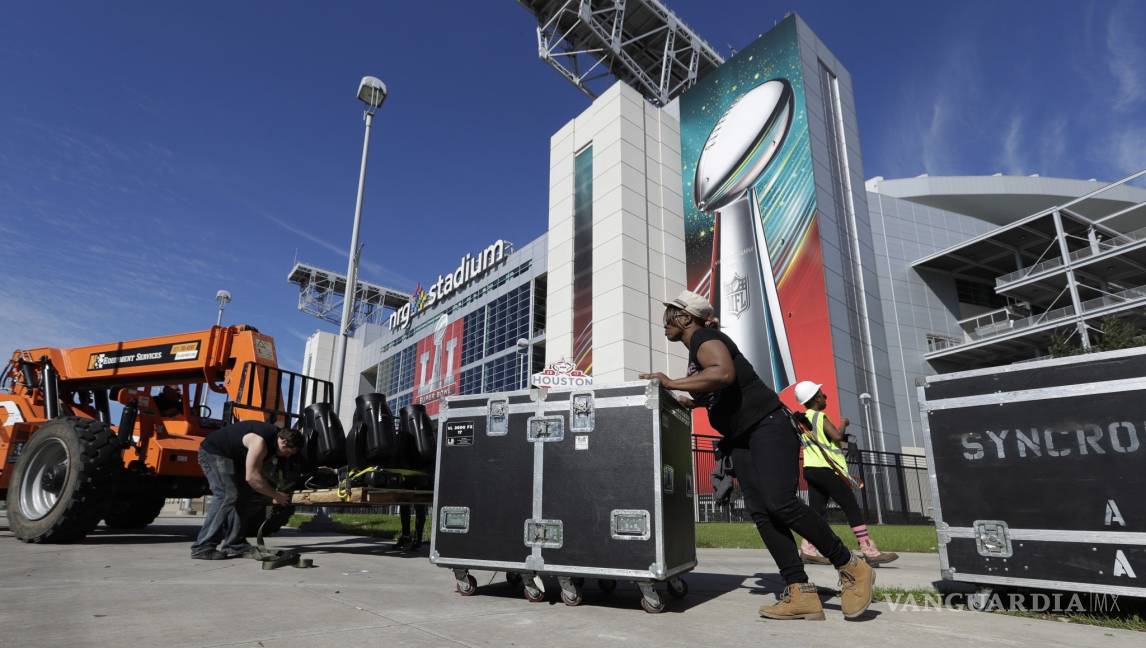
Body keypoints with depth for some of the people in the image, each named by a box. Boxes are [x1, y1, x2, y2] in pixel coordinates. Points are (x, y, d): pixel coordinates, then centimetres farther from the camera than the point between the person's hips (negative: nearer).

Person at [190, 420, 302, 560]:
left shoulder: (275, 437, -3)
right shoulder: (260, 441, -31)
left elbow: (257, 474, 8)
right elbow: (251, 477, -30)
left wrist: (273, 495, 2)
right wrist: (276, 495, -22)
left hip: (230, 455, 10)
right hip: (212, 452, -10)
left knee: (235, 497, 5)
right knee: (226, 496, -19)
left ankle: (236, 546, 6)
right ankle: (202, 548, -15)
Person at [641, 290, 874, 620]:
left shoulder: (704, 337, -11)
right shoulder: (697, 348, 18)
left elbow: (724, 374, -33)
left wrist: (671, 383, -26)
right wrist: (679, 402, 21)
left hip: (767, 426, -10)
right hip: (741, 438, 10)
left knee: (780, 502, -20)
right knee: (761, 512, -2)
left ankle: (852, 568, -4)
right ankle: (801, 593, -4)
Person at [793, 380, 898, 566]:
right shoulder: (820, 417, -9)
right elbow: (837, 436, -20)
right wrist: (843, 424, -2)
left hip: (811, 468, 8)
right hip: (826, 469, -8)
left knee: (816, 509, 5)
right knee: (852, 508, -5)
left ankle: (807, 549, -3)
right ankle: (869, 551, -5)